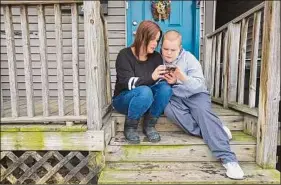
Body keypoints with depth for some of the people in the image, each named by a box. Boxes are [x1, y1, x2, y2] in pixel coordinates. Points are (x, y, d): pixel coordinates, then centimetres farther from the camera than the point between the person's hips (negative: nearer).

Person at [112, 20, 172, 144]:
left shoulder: (156, 57, -1)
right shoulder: (125, 55, -14)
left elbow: (160, 82, -5)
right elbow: (129, 83, -26)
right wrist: (151, 77, -41)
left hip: (148, 101, 4)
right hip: (123, 99, -4)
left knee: (166, 87, -24)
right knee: (144, 91, -36)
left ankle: (149, 125, -10)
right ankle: (130, 127, -13)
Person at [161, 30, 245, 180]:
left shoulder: (188, 58, -4)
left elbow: (199, 85, -13)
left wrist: (183, 78, -33)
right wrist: (167, 82, -21)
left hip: (195, 94, -1)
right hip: (173, 97, 2)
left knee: (203, 111, -32)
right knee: (167, 107, -33)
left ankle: (227, 158, -33)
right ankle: (215, 132, -27)